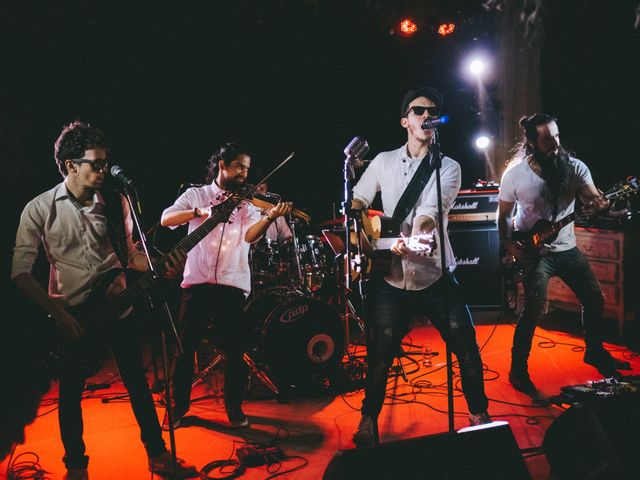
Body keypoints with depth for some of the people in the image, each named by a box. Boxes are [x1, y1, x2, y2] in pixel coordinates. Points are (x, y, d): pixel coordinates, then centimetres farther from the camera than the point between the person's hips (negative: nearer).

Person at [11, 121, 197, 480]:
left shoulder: (115, 202, -1)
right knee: (71, 391, 9)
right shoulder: (40, 209, -10)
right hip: (69, 313, -2)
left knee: (138, 381, 8)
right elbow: (21, 271, -9)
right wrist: (58, 314, -14)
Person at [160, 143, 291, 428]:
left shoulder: (247, 202, 11)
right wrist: (201, 211, -20)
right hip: (197, 281, 0)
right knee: (186, 346, 4)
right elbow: (166, 219, -4)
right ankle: (179, 405, 22)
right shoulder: (196, 195, 10)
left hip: (233, 284, 1)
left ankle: (234, 407, 21)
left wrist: (270, 216, -27)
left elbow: (251, 234, -8)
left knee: (235, 350, 3)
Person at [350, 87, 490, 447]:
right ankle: (368, 422, 26)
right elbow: (357, 201, 14)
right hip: (392, 278, 1)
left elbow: (431, 213, -21)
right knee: (379, 356, 5)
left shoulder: (448, 168, -3)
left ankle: (479, 415, 26)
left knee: (467, 349, 2)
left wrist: (414, 238, -41)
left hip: (436, 277, -1)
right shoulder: (384, 161, 5)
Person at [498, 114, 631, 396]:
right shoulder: (515, 173, -11)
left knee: (594, 299, 11)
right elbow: (503, 214, 0)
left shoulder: (575, 167, -5)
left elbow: (593, 199, -12)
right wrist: (508, 244, -15)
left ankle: (595, 352, 37)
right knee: (535, 308, -18)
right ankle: (518, 370, -2)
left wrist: (600, 204, -37)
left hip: (567, 248, 5)